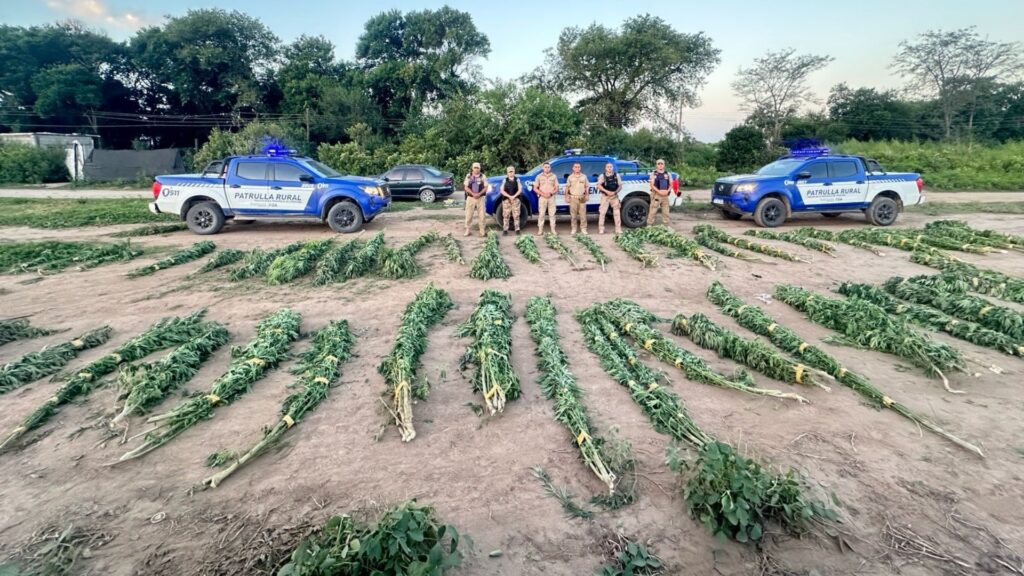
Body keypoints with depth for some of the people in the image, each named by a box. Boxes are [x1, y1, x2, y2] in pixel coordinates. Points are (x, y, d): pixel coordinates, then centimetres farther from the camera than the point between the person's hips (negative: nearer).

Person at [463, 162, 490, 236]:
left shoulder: (483, 176, 4)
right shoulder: (468, 176, 4)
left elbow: (486, 187, 1)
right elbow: (466, 187, 0)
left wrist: (479, 194, -14)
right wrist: (473, 194, -15)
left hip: (480, 198, 0)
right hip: (470, 198, 0)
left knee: (481, 215, -1)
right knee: (469, 214, 1)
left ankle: (482, 230, 5)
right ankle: (467, 230, 9)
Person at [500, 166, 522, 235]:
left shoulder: (517, 180, 8)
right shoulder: (504, 181, 9)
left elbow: (520, 190, -1)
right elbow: (502, 191, -1)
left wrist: (514, 196, -15)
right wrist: (509, 196, -14)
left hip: (516, 199, -1)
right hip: (506, 200, 1)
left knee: (516, 215, -2)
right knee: (506, 215, 0)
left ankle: (517, 230, 3)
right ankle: (505, 230, 4)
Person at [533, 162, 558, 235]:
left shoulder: (554, 176, 7)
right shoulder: (539, 176, 5)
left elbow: (556, 188, 6)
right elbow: (535, 188, 2)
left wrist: (551, 193, -12)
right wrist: (542, 194, -11)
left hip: (551, 197, 1)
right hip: (542, 197, -1)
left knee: (552, 214, 2)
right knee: (541, 214, -2)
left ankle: (553, 229, 6)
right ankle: (540, 230, 1)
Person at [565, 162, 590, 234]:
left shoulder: (584, 176, 9)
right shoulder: (570, 177, 7)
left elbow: (587, 186, 11)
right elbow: (567, 187, 7)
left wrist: (586, 195, 2)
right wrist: (567, 196, 0)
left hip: (582, 198, 0)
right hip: (573, 197, 0)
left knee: (583, 214, -1)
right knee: (573, 214, 2)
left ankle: (583, 228, 5)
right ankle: (573, 229, 8)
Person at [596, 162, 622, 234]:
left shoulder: (616, 175, 6)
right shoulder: (602, 176, 0)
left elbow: (620, 186, 5)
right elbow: (599, 186, -12)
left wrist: (615, 192, -14)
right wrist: (607, 191, -24)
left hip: (614, 196, 2)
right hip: (605, 196, -2)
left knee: (617, 213, 2)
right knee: (602, 212, -2)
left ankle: (618, 229, 8)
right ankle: (601, 229, 4)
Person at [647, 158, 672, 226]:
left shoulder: (668, 174, 14)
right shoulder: (653, 174, 2)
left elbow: (671, 184, 10)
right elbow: (652, 185, -7)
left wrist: (667, 191, -9)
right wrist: (659, 191, -19)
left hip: (665, 195, 4)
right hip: (656, 195, -4)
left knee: (666, 212, 9)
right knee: (652, 211, -8)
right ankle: (649, 225, -4)